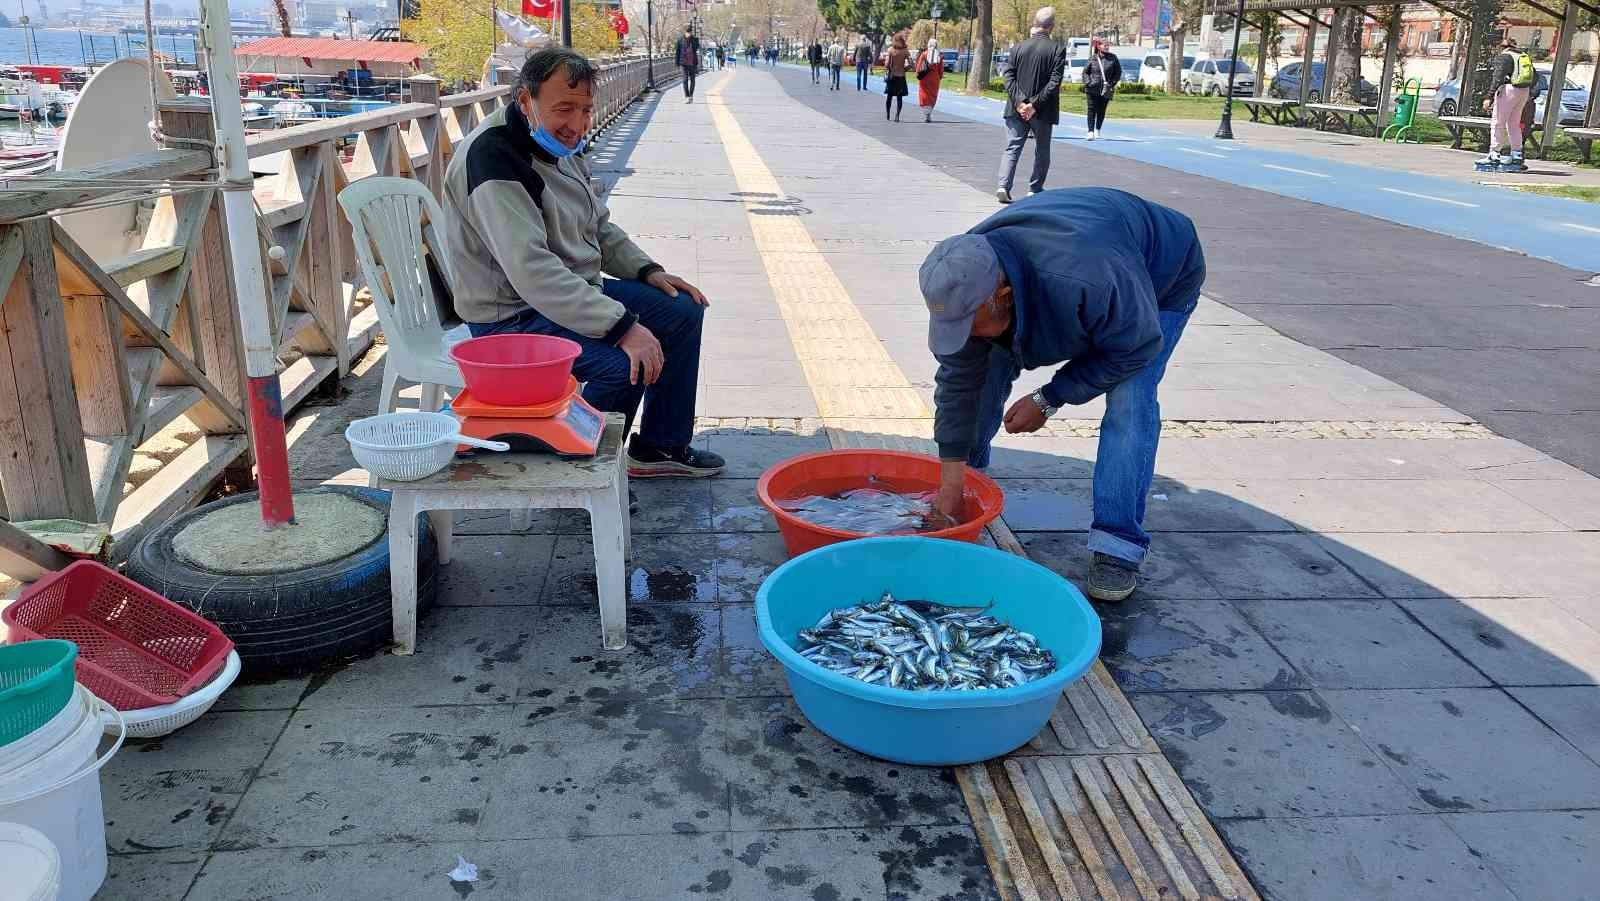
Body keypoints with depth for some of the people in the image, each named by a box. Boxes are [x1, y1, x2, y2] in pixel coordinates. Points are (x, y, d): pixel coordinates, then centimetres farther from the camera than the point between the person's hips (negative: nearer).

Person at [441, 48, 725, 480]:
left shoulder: (560, 144, 7)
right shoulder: (494, 159, -24)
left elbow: (599, 227, 21)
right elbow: (532, 271, -34)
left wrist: (648, 270, 4)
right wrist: (623, 325, -35)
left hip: (578, 290, 10)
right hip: (513, 317, -10)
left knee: (684, 309, 8)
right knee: (627, 364, -30)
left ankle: (661, 446, 18)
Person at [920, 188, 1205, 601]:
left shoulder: (1089, 281, -49)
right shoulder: (963, 282, -30)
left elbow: (1136, 347, -30)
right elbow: (958, 382, -21)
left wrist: (1049, 400, -26)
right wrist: (950, 487, -20)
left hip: (1162, 277, -5)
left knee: (1130, 400, -24)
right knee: (985, 365, -5)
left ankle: (1119, 546, -17)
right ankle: (968, 474, 18)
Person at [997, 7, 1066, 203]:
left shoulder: (1019, 47, 1)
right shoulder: (1057, 49, -7)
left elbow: (1008, 75, -5)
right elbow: (1054, 82, -14)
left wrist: (1019, 102, -10)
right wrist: (1035, 104, -13)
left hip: (1017, 109, 2)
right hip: (1043, 112, -2)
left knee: (1012, 148, 5)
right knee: (1042, 151, 14)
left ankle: (1003, 186, -10)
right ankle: (1035, 189, 17)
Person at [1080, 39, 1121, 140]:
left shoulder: (1113, 58, 0)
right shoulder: (1093, 58, 0)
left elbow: (1118, 72, 7)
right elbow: (1085, 72, 7)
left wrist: (1112, 83, -4)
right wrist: (1088, 82, -8)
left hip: (1106, 90, 1)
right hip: (1092, 89, -1)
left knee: (1101, 111, 10)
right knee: (1092, 110, -5)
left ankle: (1098, 130, 26)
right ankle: (1091, 132, -5)